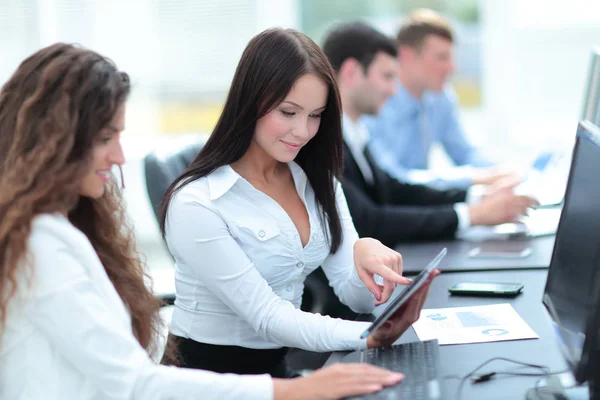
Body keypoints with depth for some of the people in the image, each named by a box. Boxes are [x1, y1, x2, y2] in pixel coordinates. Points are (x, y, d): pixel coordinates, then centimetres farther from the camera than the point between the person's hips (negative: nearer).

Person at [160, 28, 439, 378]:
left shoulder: (317, 181, 5)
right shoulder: (196, 205, -17)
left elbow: (356, 297, -2)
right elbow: (266, 316, -20)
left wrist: (364, 252, -25)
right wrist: (371, 337, -34)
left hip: (281, 367, 7)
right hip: (209, 375, -6)